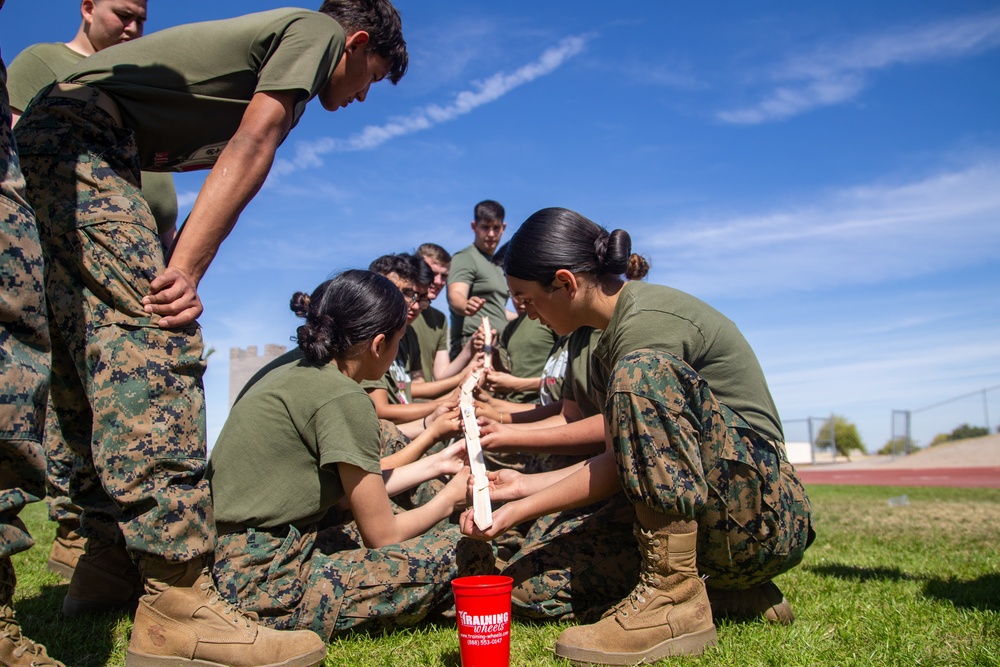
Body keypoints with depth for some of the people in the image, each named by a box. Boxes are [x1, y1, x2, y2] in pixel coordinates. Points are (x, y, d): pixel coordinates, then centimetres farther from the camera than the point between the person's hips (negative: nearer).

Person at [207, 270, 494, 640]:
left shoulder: (293, 374, 11)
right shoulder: (343, 397, -16)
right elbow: (383, 536, -9)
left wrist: (433, 464, 24)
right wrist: (451, 498, 8)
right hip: (260, 589, -10)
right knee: (468, 552, -12)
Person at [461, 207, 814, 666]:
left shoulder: (649, 319, -19)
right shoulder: (610, 342, 10)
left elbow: (617, 470, -17)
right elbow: (624, 460, 11)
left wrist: (521, 509, -10)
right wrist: (527, 486, 11)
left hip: (764, 512, -9)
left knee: (643, 373, -29)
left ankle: (675, 595, -22)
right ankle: (735, 594, 7)